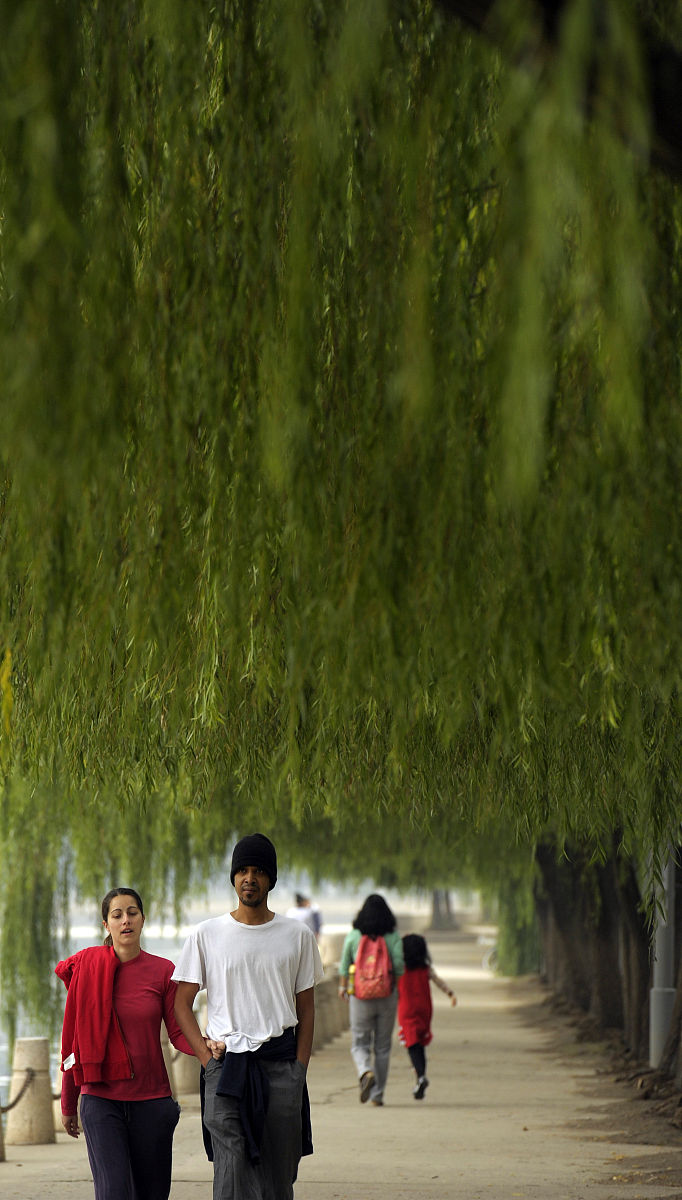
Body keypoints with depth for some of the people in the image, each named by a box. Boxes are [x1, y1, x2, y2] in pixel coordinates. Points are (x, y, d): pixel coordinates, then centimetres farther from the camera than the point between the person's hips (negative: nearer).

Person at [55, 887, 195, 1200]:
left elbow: (178, 1033, 2)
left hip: (151, 1098, 2)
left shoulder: (162, 971, 2)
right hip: (100, 1099, -2)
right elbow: (73, 1040, 4)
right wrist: (68, 1104, 8)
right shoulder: (86, 968, -1)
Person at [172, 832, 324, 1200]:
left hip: (280, 1063, 2)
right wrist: (206, 1056, -4)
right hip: (226, 1065, -1)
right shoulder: (206, 935, 5)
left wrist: (299, 1070, 1)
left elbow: (306, 1010, 10)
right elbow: (181, 1004, 7)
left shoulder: (297, 936, 8)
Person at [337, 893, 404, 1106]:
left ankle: (366, 1073, -23)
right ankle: (378, 1094, 13)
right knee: (382, 1047, 12)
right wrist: (396, 984, 10)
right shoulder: (393, 936, -4)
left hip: (360, 995, -1)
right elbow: (399, 966, -10)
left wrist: (343, 986, 20)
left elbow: (344, 965, 4)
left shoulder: (354, 935, -3)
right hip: (387, 996, 1)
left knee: (360, 1045, 8)